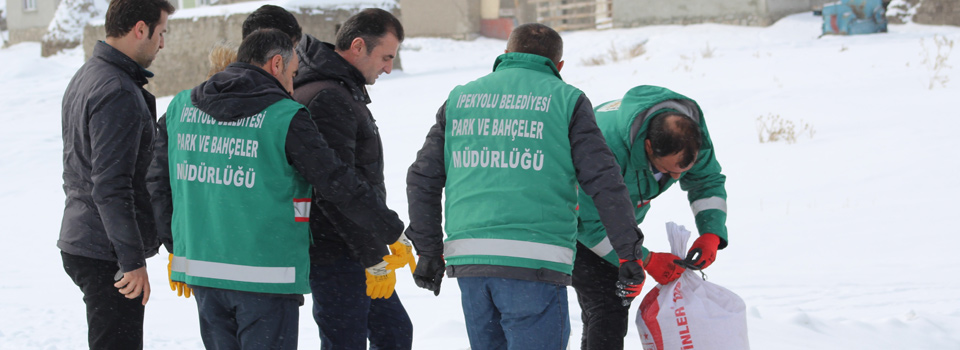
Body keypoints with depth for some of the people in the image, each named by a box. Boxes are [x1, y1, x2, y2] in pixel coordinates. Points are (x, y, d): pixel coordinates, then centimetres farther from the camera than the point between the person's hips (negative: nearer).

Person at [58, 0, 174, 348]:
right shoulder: (119, 93, -20)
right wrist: (133, 260, -21)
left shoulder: (84, 78, 13)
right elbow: (111, 186, -24)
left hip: (78, 238, 10)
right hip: (107, 253, -10)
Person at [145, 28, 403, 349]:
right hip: (266, 273, -6)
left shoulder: (180, 107, 8)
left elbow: (159, 183, 15)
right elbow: (339, 184, -7)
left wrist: (176, 247, 25)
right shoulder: (285, 117, -9)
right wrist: (393, 230, 5)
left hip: (201, 270, 6)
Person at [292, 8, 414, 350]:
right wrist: (374, 257, -22)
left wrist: (391, 235, 25)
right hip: (336, 255, -11)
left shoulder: (347, 91, 15)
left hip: (355, 249, 11)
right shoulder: (328, 99, -20)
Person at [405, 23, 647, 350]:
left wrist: (428, 251, 23)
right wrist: (630, 254, 2)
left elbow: (423, 179, 16)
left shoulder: (460, 99, 16)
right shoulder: (565, 100, 4)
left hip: (468, 259, 5)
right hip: (534, 261, -4)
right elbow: (604, 181, -2)